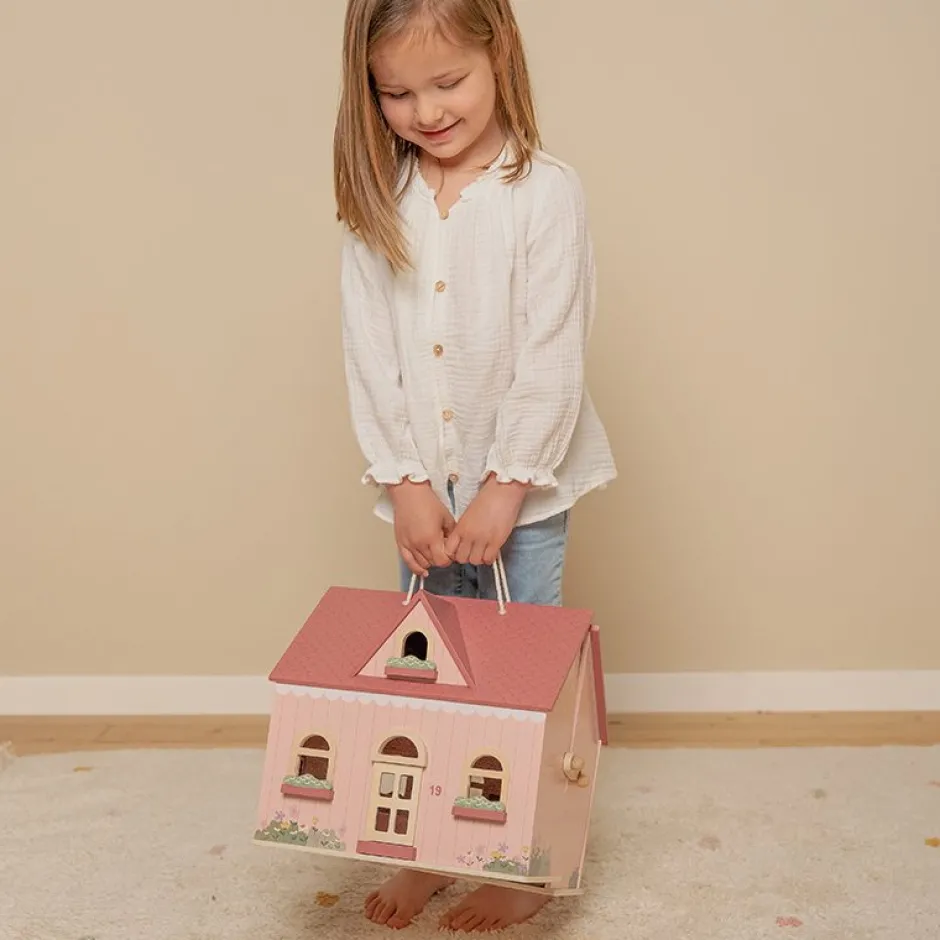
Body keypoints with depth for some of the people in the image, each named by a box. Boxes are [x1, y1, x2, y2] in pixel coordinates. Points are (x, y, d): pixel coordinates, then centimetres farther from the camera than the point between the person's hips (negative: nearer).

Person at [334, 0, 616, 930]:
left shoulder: (546, 192, -13)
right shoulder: (376, 200, -2)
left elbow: (551, 359, -14)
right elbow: (369, 353, -3)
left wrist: (505, 488, -14)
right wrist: (405, 484, -8)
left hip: (522, 485, -3)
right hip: (422, 484, 4)